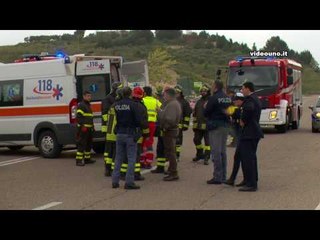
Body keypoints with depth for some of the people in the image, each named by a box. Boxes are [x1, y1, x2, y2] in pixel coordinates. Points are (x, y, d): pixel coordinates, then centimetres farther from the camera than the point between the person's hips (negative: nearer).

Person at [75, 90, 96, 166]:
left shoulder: (89, 105, 21)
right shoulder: (81, 105, -9)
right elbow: (79, 117, -17)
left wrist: (92, 126, 23)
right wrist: (82, 126, -23)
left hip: (89, 129, 10)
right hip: (83, 129, -10)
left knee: (89, 144, 15)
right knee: (81, 144, -11)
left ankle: (87, 158, 24)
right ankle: (79, 160, -12)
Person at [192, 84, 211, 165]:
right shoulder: (198, 102, 15)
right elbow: (195, 113, 20)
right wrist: (194, 124, 16)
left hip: (207, 125, -7)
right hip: (198, 125, 7)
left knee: (207, 141, -2)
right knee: (196, 140, 11)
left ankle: (206, 157, 5)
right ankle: (199, 154, 30)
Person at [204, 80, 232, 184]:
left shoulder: (213, 98, -14)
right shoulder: (228, 98, 9)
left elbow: (205, 113, -11)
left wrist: (205, 108, 8)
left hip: (215, 126, -7)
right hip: (225, 126, 7)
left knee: (216, 151, -4)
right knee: (223, 151, 14)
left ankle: (217, 176, -4)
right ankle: (223, 176, 19)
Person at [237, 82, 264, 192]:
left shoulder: (249, 99, -15)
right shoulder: (255, 99, 17)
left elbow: (248, 108, -36)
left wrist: (243, 120, -22)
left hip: (249, 133, -11)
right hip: (255, 132, 11)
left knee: (247, 158, -8)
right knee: (251, 157, 19)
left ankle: (251, 184, -8)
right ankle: (253, 180, 30)